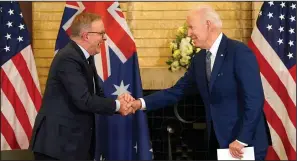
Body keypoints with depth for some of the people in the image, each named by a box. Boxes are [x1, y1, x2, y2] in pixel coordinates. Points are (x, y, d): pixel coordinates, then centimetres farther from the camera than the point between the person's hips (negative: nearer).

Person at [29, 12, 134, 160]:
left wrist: (118, 99, -6)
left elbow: (96, 94, 13)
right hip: (58, 141, -9)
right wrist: (117, 105, -11)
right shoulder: (68, 58, -19)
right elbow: (84, 100, -24)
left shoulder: (85, 58, 12)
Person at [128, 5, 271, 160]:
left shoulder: (239, 52, -15)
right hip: (217, 141, 7)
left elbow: (254, 99, -19)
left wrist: (241, 140, -20)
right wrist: (142, 103, -3)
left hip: (246, 143, -7)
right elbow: (178, 91, 8)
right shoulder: (199, 59, 9)